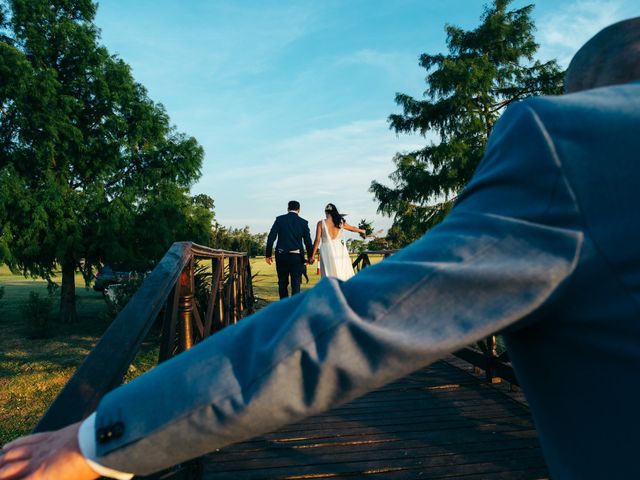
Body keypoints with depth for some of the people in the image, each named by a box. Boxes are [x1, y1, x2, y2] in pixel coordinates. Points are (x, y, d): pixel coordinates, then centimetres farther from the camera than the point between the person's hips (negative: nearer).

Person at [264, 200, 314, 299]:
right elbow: (308, 241, 1)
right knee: (296, 283, 3)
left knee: (282, 283, 14)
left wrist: (268, 255, 2)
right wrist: (310, 256, 14)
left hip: (281, 256, 1)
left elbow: (271, 238, -3)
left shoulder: (279, 219, 1)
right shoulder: (303, 222, 1)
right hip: (297, 257, -1)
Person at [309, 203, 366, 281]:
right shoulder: (340, 222, 8)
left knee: (330, 276, 0)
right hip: (340, 250, 2)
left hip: (327, 251, -2)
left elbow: (317, 240, -4)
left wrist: (313, 255, 2)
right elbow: (352, 228, 26)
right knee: (344, 274, 9)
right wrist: (362, 231, 47)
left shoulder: (321, 223, -1)